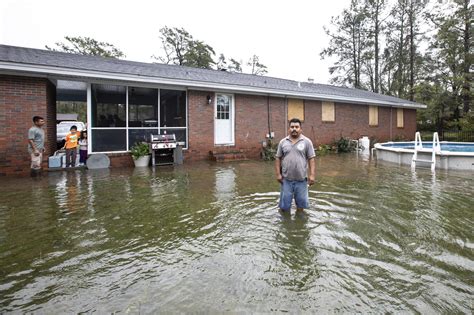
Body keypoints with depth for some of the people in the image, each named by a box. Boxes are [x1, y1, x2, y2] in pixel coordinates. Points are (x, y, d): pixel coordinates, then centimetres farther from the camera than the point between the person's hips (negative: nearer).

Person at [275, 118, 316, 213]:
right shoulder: (283, 142, 3)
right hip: (286, 178, 1)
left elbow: (311, 159, -2)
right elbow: (278, 158, 5)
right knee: (284, 203, 9)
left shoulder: (307, 142, -1)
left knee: (301, 202, 12)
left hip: (301, 179, -1)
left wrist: (312, 175, -8)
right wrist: (278, 174, -1)